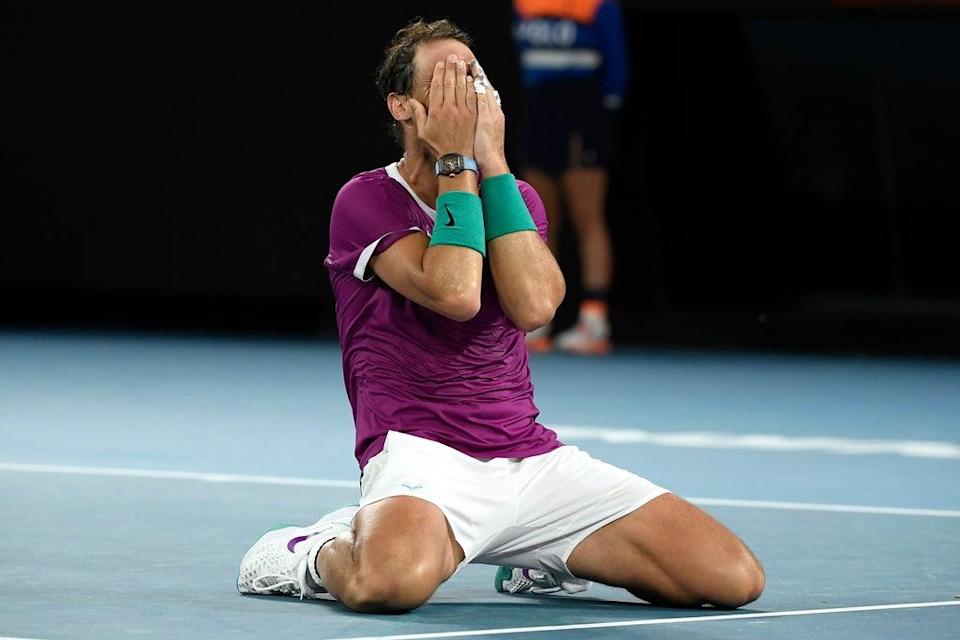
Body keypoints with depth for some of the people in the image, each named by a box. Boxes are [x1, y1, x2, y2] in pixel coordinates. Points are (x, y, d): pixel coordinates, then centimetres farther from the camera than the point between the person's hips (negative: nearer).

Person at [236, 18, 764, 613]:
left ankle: (542, 557, 16)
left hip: (532, 456, 6)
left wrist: (492, 161, -7)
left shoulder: (516, 198, 15)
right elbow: (454, 293, -20)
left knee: (734, 576, -9)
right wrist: (457, 163, -9)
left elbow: (533, 305, -8)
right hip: (422, 454, -5)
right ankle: (319, 553, -4)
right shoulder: (366, 201, -1)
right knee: (394, 580, -43)